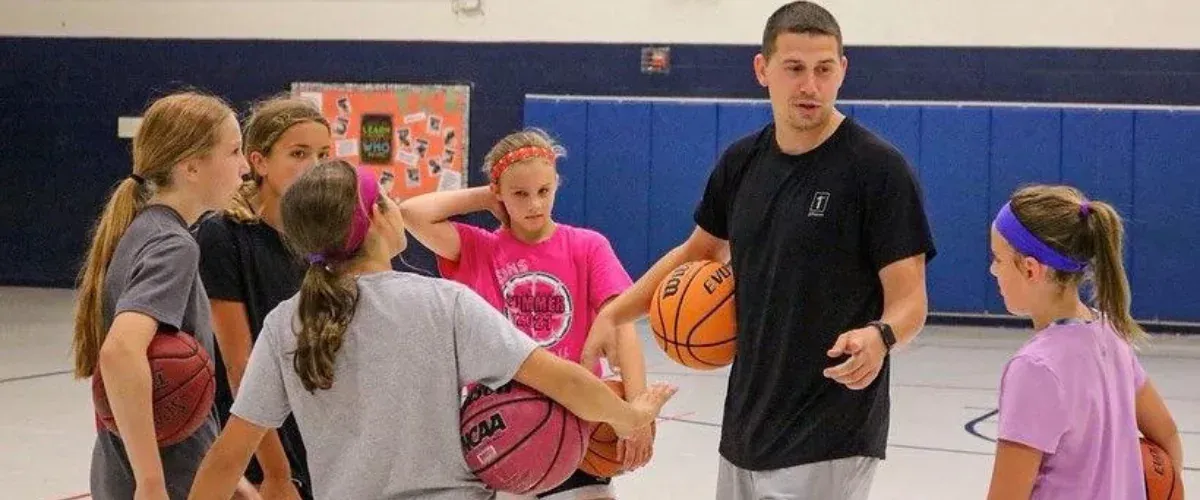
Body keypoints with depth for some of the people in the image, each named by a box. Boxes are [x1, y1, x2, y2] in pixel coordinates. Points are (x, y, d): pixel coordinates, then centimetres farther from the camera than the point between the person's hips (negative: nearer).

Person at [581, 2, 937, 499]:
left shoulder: (877, 167, -12)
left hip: (830, 441, -6)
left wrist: (880, 337, -34)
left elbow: (908, 300, -13)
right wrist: (613, 313, 11)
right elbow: (699, 252, 20)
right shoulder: (742, 160, 5)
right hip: (745, 429, 6)